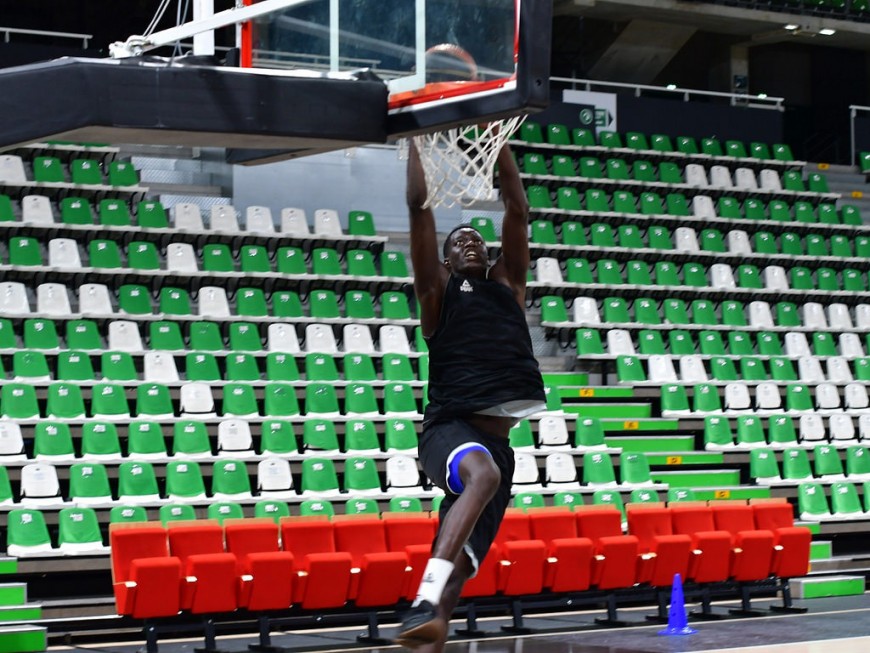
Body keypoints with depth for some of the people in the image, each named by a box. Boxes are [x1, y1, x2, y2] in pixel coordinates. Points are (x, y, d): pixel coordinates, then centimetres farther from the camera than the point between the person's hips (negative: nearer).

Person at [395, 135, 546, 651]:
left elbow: (518, 211, 14)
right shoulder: (438, 289, 12)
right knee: (484, 473, -37)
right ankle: (425, 600, -47)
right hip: (450, 428, -4)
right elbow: (420, 206, 5)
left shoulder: (508, 284, 22)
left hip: (497, 441, 5)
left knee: (458, 568, -2)